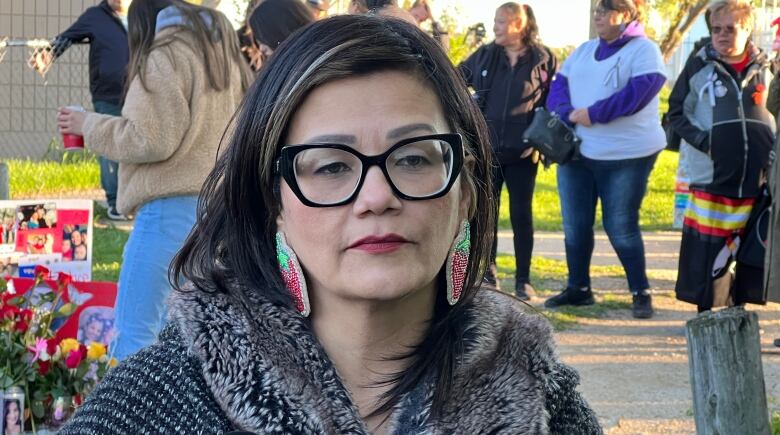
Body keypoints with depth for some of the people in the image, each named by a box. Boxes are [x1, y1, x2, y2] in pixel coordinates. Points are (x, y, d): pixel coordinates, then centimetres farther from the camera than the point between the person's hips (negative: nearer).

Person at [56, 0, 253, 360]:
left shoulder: (166, 55, -7)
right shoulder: (222, 51, 19)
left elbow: (149, 139, -12)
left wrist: (89, 125, 0)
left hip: (173, 206, -9)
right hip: (220, 204, 9)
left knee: (134, 330, -7)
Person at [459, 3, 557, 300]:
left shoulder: (543, 59, -3)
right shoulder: (484, 56, 4)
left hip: (522, 152, -2)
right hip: (486, 149, 2)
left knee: (521, 215, 3)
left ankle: (523, 280, 11)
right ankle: (488, 272, 19)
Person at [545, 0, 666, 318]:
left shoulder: (644, 50, -6)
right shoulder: (583, 50, 15)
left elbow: (638, 93, -19)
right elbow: (559, 86, 9)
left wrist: (593, 113, -19)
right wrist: (569, 113, -12)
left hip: (626, 156, -6)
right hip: (576, 152, 6)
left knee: (621, 227, -4)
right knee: (575, 225, 9)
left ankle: (641, 292, 8)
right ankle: (578, 288, 22)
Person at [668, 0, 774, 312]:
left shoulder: (764, 69, 9)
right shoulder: (699, 67, 3)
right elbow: (677, 112, 5)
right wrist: (704, 142, -9)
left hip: (758, 179, 2)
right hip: (711, 177, -2)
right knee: (707, 252, -4)